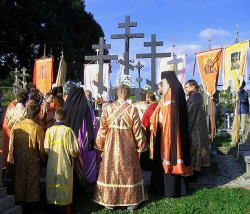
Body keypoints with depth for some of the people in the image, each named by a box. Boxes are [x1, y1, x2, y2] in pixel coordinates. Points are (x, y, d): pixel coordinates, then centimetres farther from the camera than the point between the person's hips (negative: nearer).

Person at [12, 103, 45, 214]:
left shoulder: (17, 126, -5)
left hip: (19, 162, 4)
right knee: (33, 186, 10)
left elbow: (13, 145, 4)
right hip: (33, 163, -3)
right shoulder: (37, 129, -16)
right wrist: (43, 159, 7)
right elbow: (40, 148, -10)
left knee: (19, 185, 16)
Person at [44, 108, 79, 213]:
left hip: (52, 163, 2)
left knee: (53, 181, 13)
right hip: (65, 163, -2)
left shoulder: (49, 130, -5)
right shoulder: (68, 130, -13)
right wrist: (74, 154, 10)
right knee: (64, 181, 9)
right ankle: (65, 204, 16)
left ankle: (54, 203, 19)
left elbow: (46, 149, -1)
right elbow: (73, 149, -11)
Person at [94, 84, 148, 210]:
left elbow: (102, 128, -1)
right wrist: (140, 145, 8)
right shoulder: (132, 110, -8)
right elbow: (137, 130, -4)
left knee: (110, 170, 11)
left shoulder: (108, 108, -6)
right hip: (128, 147, 0)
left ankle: (109, 201, 18)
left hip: (111, 146, 1)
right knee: (129, 171, 11)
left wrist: (100, 144, 11)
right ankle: (132, 200, 21)